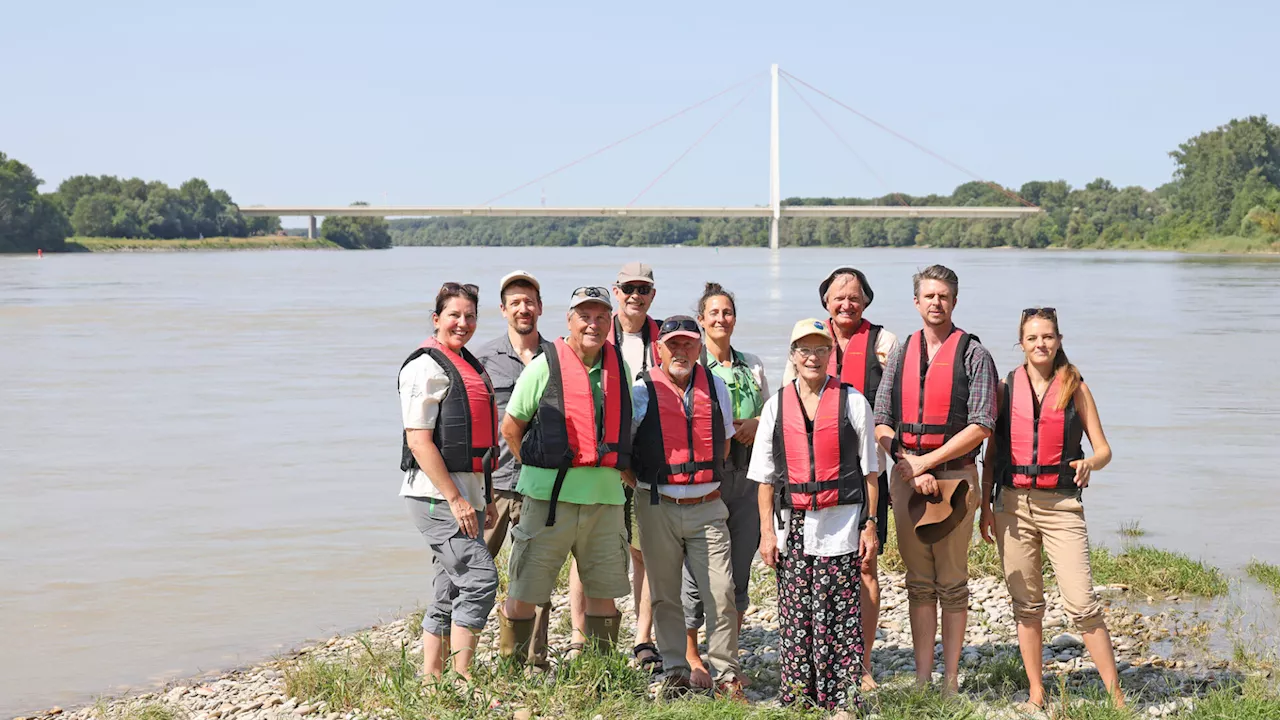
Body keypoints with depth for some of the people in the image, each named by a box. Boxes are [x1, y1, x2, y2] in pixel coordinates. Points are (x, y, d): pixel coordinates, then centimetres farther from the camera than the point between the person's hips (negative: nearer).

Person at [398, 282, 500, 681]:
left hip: (464, 494, 9)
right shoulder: (427, 367, -10)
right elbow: (419, 441, -17)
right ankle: (462, 679, -9)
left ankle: (430, 679, 16)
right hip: (438, 495, -9)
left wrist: (485, 498, 23)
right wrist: (455, 499, -20)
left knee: (450, 595, 10)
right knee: (480, 578, -14)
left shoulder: (469, 365, 18)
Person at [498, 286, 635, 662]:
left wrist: (614, 470, 12)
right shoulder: (544, 366, -4)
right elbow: (511, 427, 3)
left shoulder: (620, 366, 10)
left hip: (605, 495, 4)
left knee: (604, 589, 9)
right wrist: (540, 468, 3)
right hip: (550, 494, -4)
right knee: (524, 591, -1)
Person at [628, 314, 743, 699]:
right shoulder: (641, 390, -3)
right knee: (665, 595, 6)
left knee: (721, 592, -5)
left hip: (707, 508, 1)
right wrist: (641, 485, -1)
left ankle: (727, 674, 4)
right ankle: (676, 671, 18)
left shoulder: (715, 386, 7)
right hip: (658, 508, -1)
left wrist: (706, 479, 12)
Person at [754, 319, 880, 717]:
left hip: (840, 524, -2)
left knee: (839, 616, -4)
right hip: (792, 525, 2)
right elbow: (765, 476, 10)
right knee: (795, 617, 4)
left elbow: (870, 470, 5)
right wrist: (767, 531, 4)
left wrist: (870, 524, 0)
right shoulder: (776, 405, 8)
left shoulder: (852, 401, 3)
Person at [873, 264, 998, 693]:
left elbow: (981, 426, -10)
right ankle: (922, 677, 13)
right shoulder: (901, 354, 11)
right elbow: (880, 422, 9)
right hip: (906, 476, 4)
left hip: (954, 476, -4)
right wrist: (908, 464, -7)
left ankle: (951, 678, 8)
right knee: (919, 581, 8)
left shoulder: (973, 354, -2)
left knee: (952, 582, 2)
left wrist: (926, 462, -13)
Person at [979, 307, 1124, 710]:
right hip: (1012, 504, 2)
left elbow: (1103, 449, 3)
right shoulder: (1006, 388, 7)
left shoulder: (1075, 388, 4)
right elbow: (991, 452, 11)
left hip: (1061, 505, -2)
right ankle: (1036, 694, 16)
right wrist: (985, 505, 5)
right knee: (1026, 604, 6)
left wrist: (1088, 462, -19)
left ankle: (1116, 696, -2)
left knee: (1082, 604, -9)